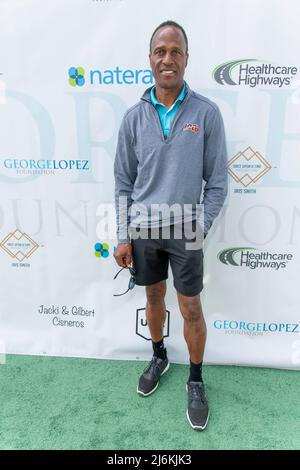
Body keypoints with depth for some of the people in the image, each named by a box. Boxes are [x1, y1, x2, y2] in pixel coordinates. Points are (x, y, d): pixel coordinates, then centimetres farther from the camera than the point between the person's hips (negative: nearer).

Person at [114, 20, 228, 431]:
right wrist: (123, 236, 0)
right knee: (154, 297, 19)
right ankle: (159, 357, 44)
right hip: (143, 230, 2)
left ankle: (196, 380, 31)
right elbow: (124, 181, 3)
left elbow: (217, 181, -3)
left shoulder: (207, 112, -5)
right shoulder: (134, 116, 1)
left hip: (185, 230, -2)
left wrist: (201, 228, -8)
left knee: (191, 310, 7)